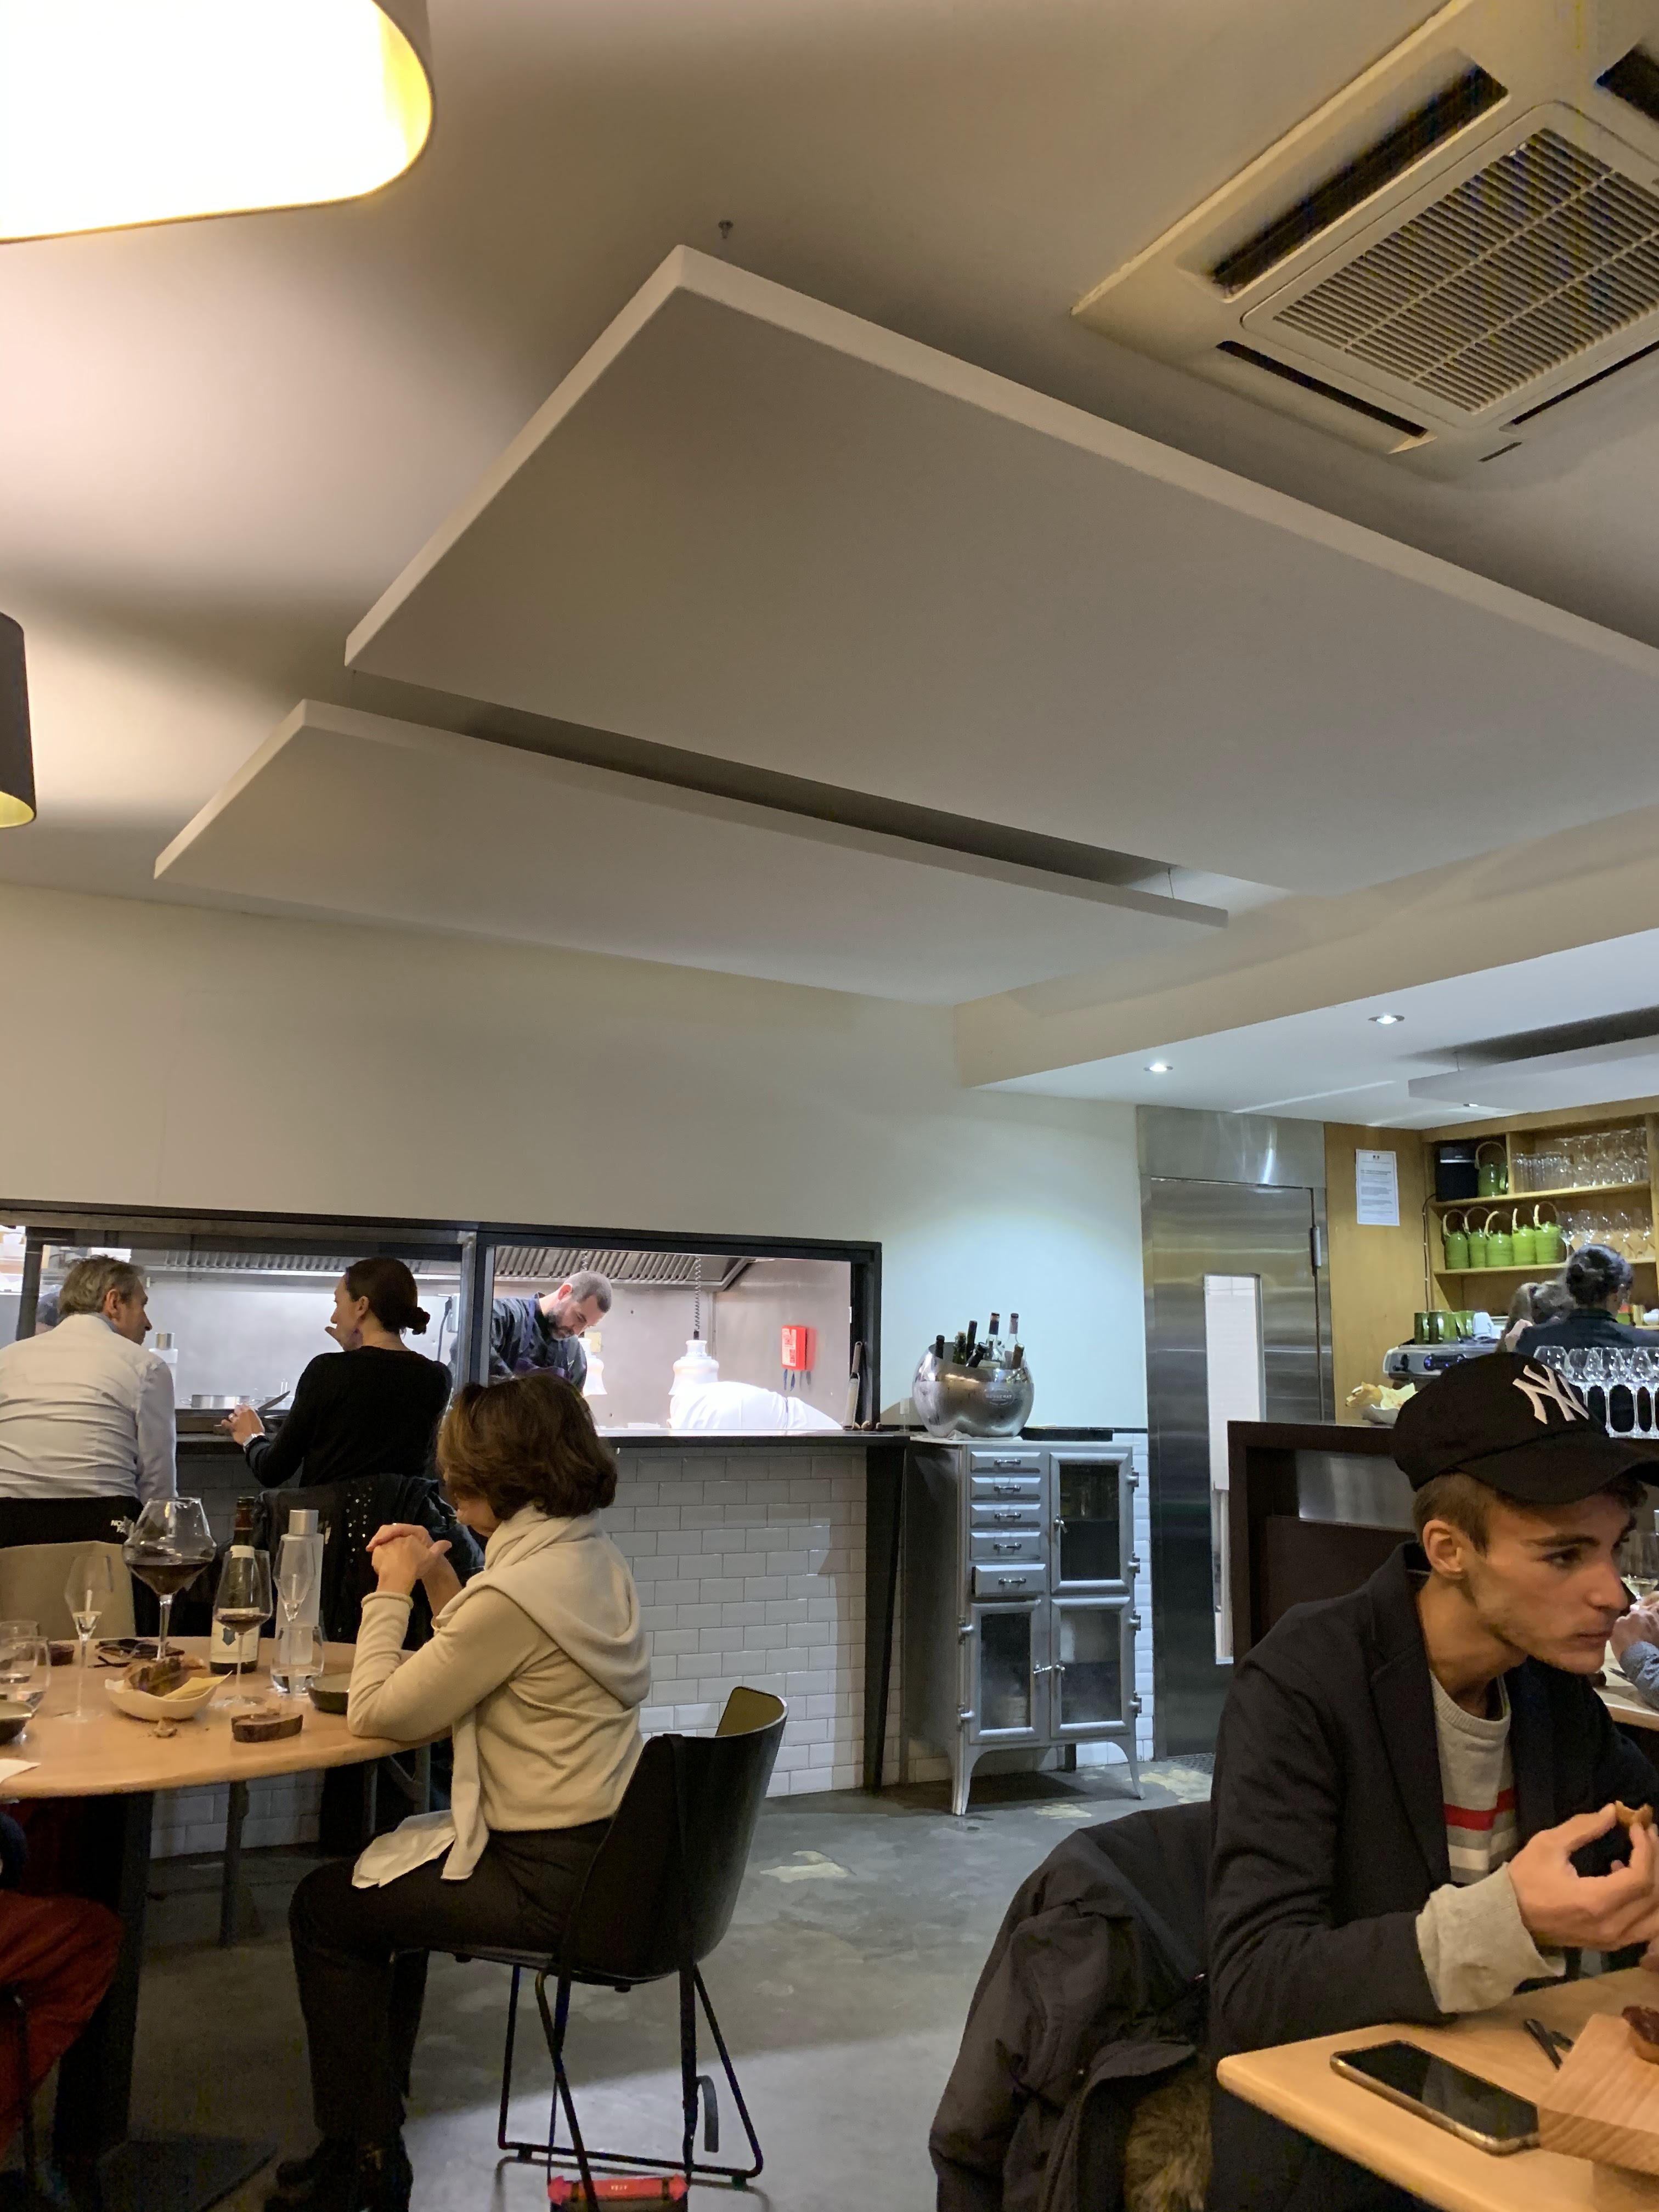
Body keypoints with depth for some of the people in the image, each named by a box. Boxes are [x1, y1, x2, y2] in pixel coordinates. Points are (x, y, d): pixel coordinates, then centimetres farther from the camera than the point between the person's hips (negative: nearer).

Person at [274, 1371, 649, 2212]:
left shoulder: (520, 1588, -27)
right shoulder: (595, 1556, 3)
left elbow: (378, 1712, -19)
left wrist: (391, 1591, -7)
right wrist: (440, 1584, 5)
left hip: (545, 1879, -9)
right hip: (602, 1849, 9)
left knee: (325, 1907, 9)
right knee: (376, 1873, 27)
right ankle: (374, 2122, 39)